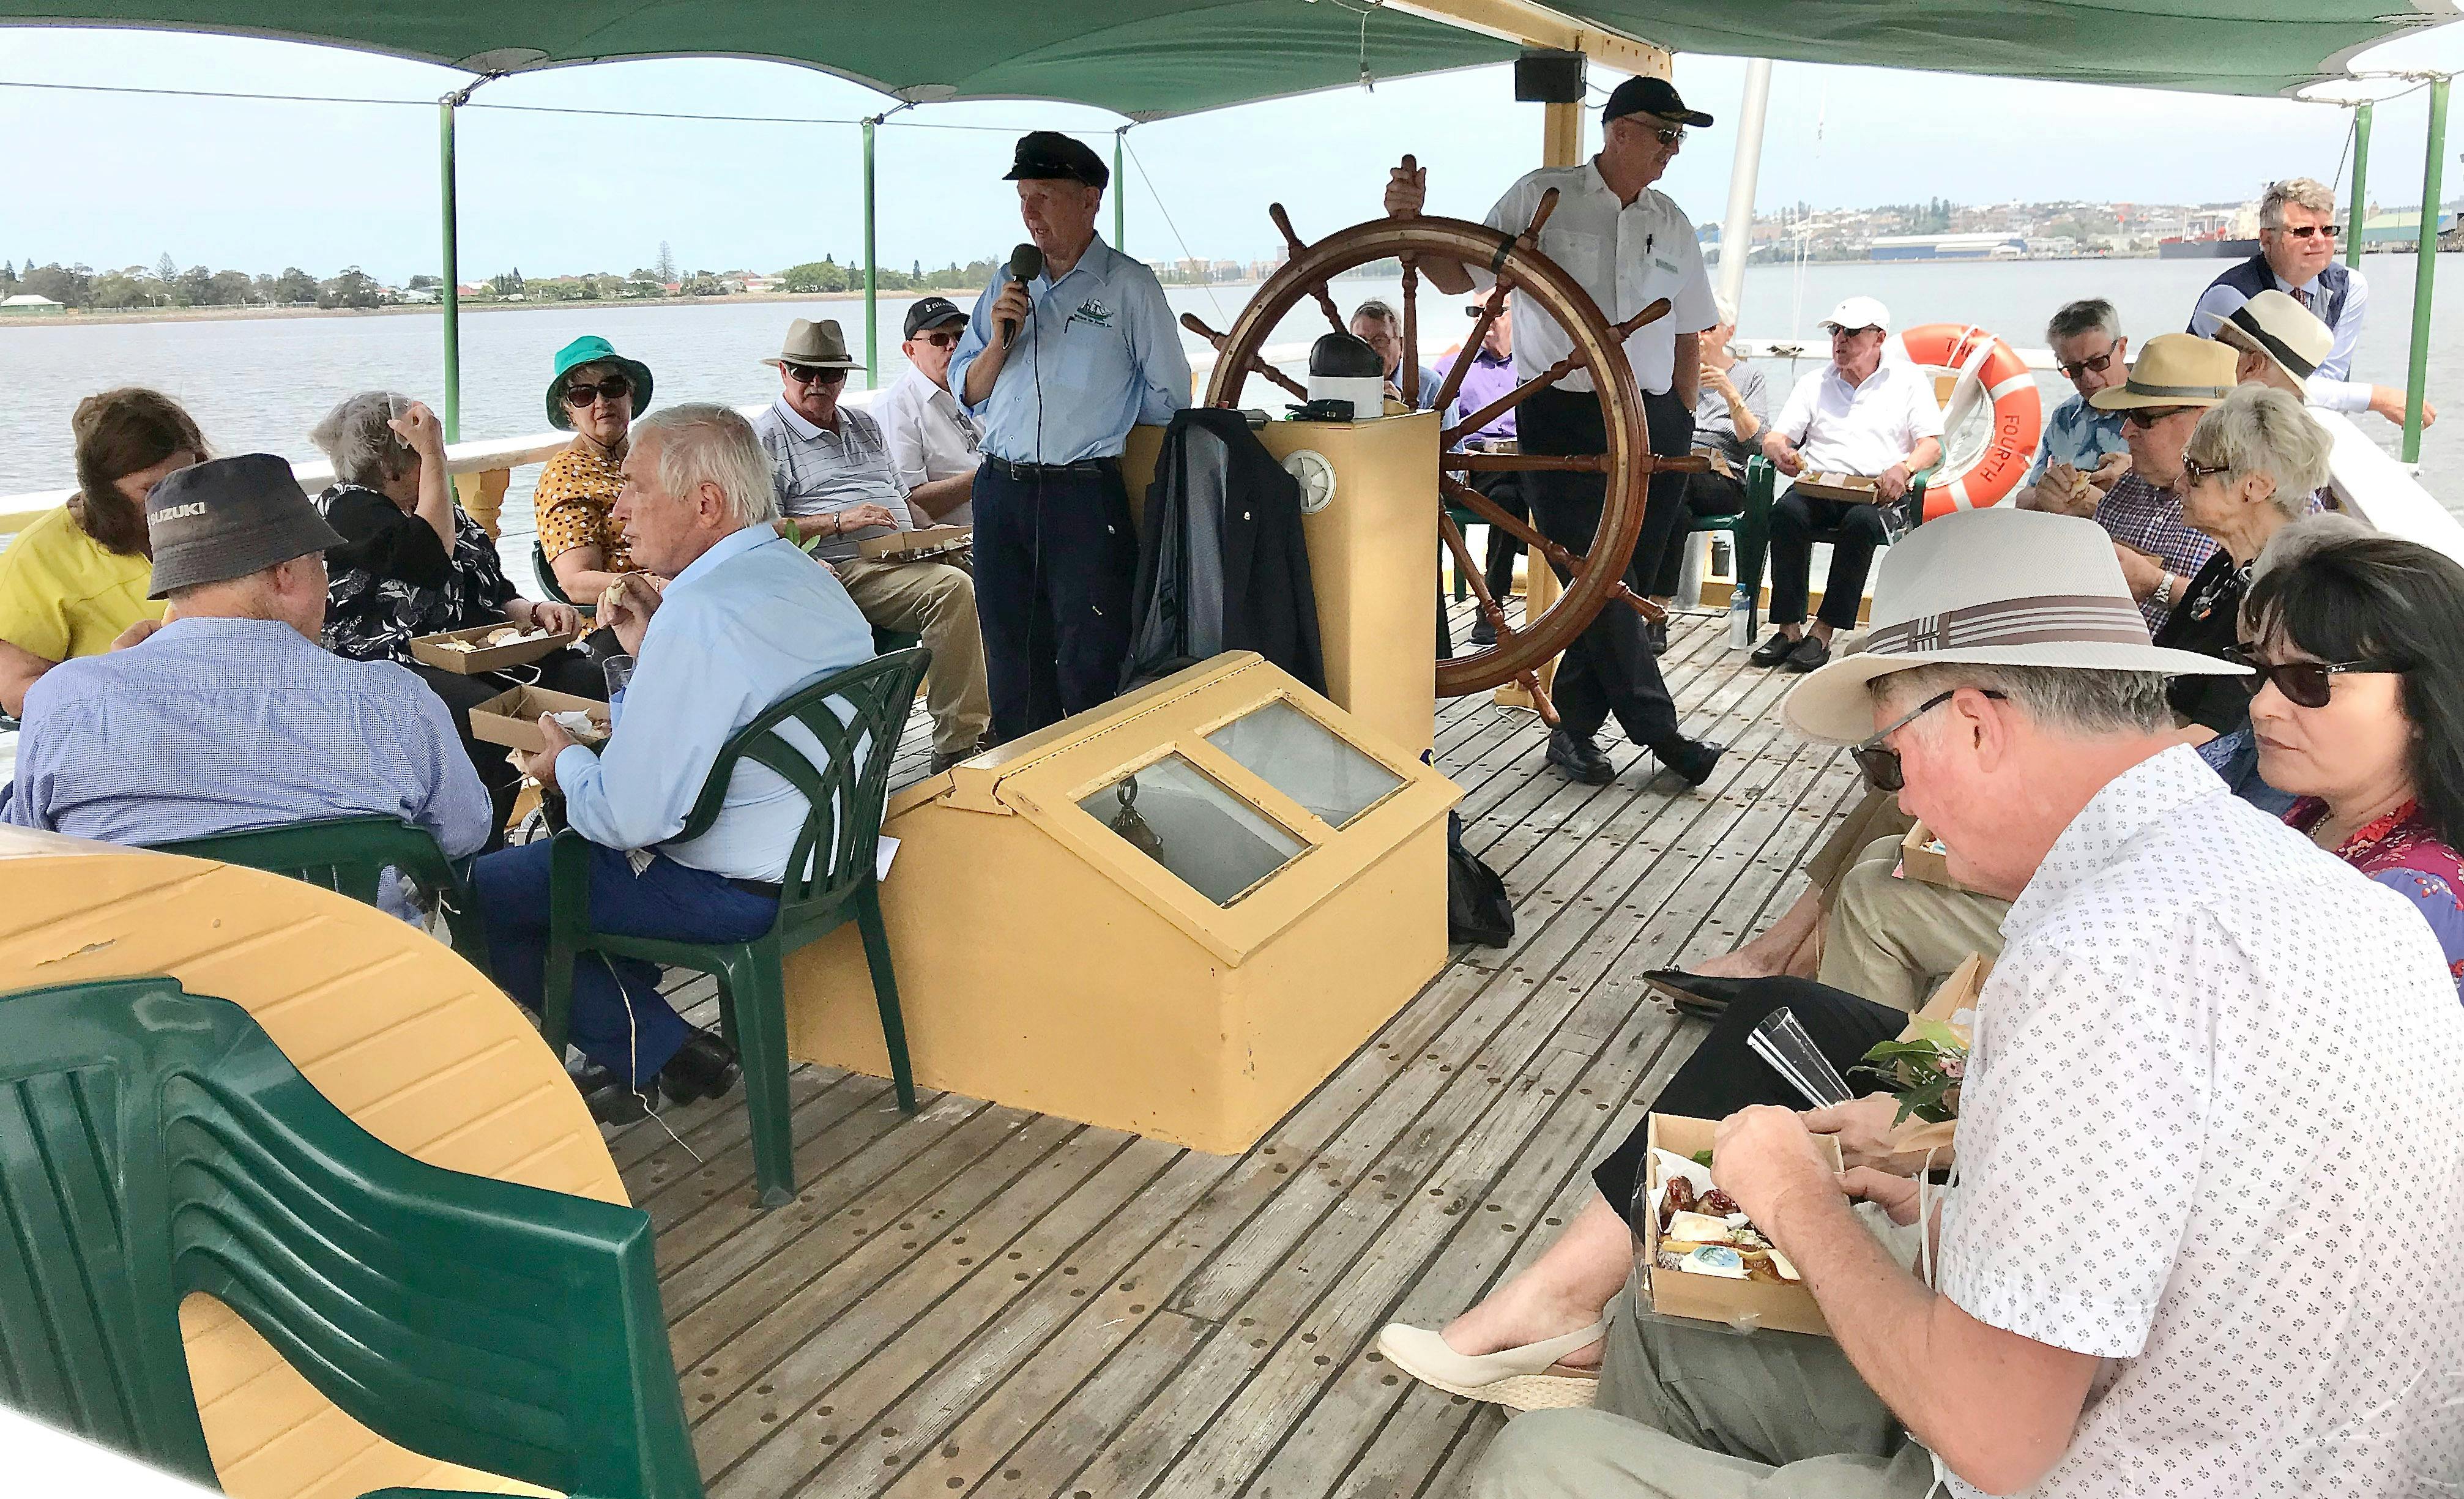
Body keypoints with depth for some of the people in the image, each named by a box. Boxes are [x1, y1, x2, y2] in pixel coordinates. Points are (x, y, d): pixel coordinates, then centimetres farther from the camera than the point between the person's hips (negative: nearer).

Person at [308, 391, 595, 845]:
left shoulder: (445, 509, 24)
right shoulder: (346, 508, 0)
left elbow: (495, 592, 25)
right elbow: (431, 563, -16)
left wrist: (534, 612, 1)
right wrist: (433, 455, -9)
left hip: (480, 660, 7)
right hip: (392, 672, -7)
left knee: (587, 682, -19)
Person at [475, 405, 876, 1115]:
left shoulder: (701, 612, -26)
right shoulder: (806, 575, 5)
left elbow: (629, 817, -24)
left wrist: (566, 764, -4)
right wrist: (651, 650, 6)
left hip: (736, 892, -10)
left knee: (479, 892, 1)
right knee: (560, 838, 28)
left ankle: (657, 1051, 9)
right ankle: (643, 1037, 23)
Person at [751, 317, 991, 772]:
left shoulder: (865, 425, 27)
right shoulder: (766, 438, 5)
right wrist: (839, 521, -15)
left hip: (906, 560, 8)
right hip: (844, 570, -8)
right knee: (953, 587, -33)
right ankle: (958, 744, -31)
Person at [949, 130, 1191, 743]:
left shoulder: (1130, 285, 0)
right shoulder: (1007, 285, 15)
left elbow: (1167, 397, 0)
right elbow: (968, 393, 14)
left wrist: (1098, 417, 7)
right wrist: (999, 341, -3)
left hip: (1084, 493, -5)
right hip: (1001, 492, 5)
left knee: (1090, 663, -3)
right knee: (1010, 655, 11)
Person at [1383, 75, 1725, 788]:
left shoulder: (1672, 224, 13)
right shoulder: (1543, 196, 1)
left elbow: (1688, 335, 19)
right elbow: (1458, 276, 2)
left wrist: (1682, 422, 12)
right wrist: (1410, 223, -14)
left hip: (1652, 423, 5)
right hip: (1563, 417, -4)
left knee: (1622, 582, 4)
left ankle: (1573, 726, 14)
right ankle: (1658, 728, 1)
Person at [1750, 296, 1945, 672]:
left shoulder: (1907, 380, 15)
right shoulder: (1814, 383, 22)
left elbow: (1931, 445, 5)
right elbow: (1774, 438, 13)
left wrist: (1904, 468, -18)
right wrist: (1779, 450, -14)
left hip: (1877, 491, -2)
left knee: (1861, 521, -38)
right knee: (1786, 511, -33)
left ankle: (1824, 632, -34)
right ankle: (1788, 627, -32)